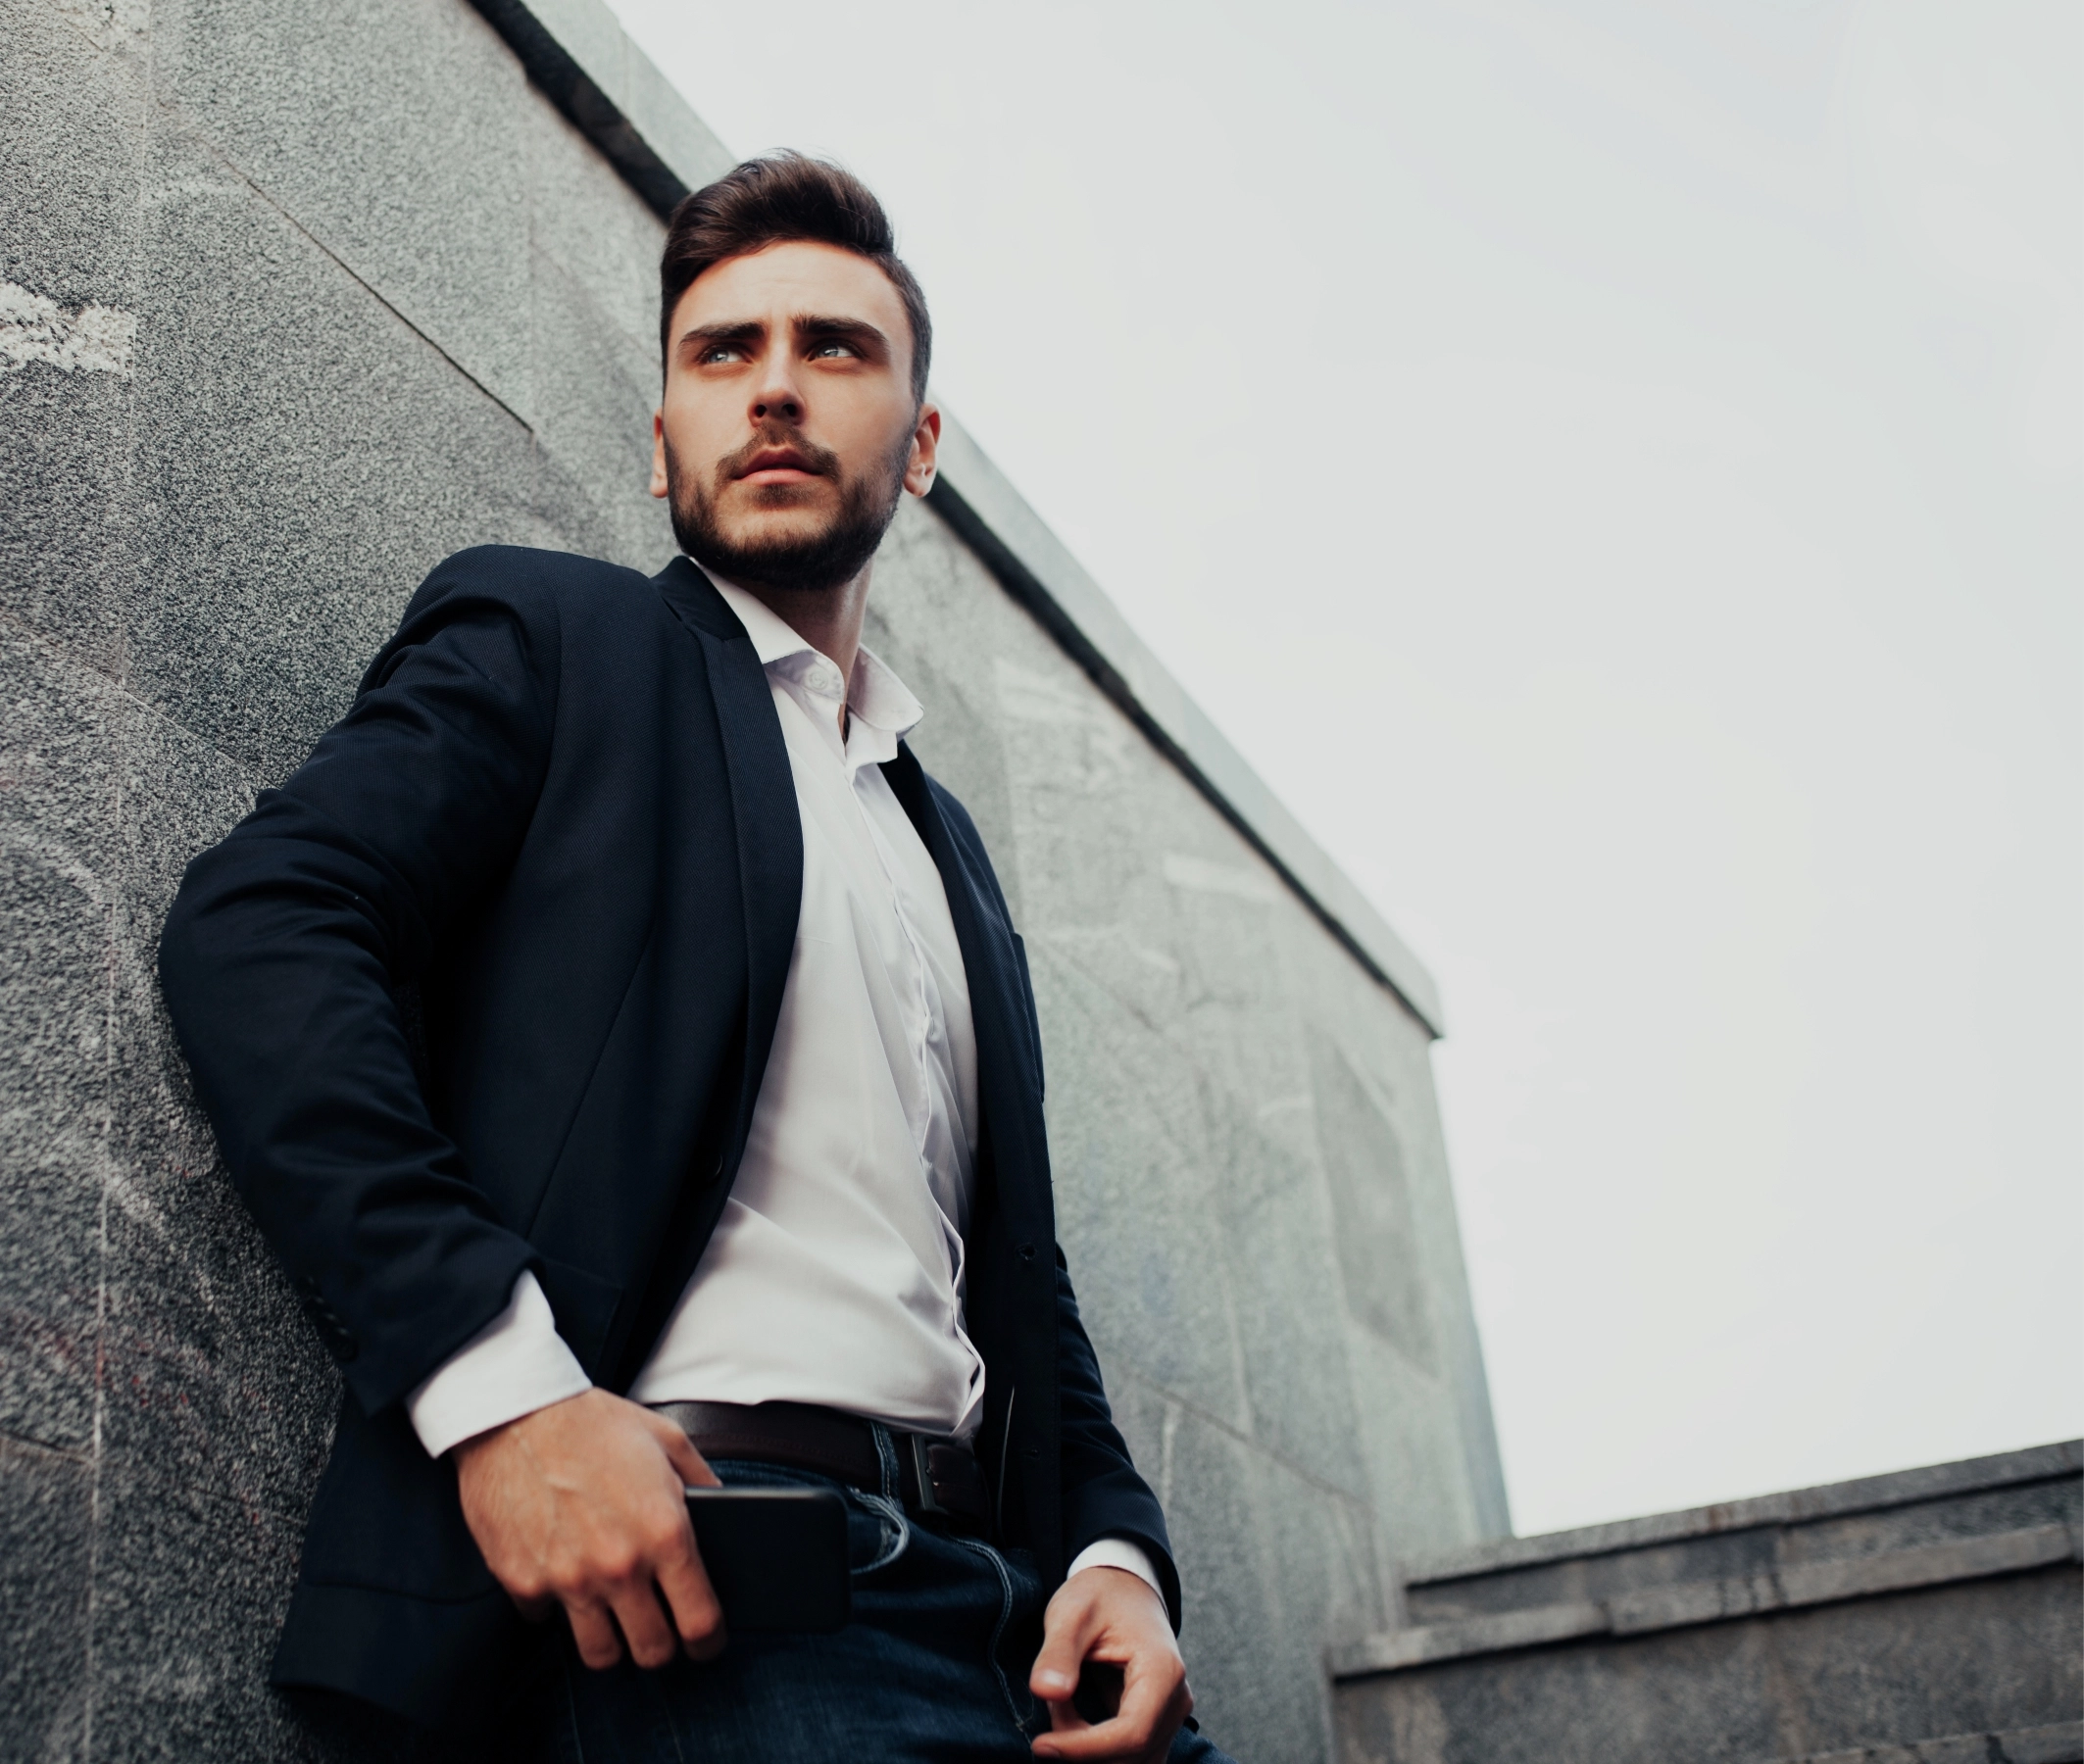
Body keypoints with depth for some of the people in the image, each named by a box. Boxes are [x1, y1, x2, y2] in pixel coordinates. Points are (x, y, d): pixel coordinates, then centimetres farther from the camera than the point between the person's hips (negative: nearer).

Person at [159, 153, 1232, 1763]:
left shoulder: (946, 843, 25)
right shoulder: (548, 635, 8)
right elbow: (254, 931, -8)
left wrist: (1117, 1548, 5)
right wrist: (499, 1381, -20)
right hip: (682, 1572, -5)